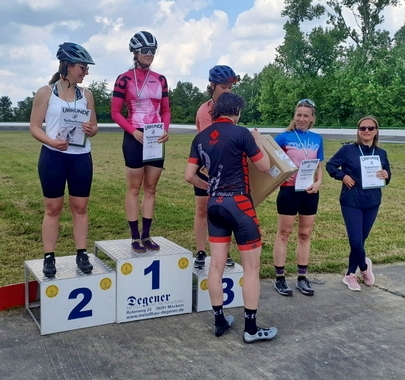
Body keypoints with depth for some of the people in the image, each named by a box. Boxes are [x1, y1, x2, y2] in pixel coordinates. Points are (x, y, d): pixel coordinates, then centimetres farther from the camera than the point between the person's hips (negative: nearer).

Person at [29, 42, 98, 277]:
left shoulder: (86, 95, 8)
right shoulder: (46, 93, -2)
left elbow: (94, 125, 13)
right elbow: (34, 126, -4)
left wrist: (91, 130, -11)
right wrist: (51, 141, -22)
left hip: (81, 157, 3)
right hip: (53, 157, -3)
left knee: (80, 207, 6)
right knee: (53, 207, 3)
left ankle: (82, 254, 14)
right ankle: (49, 257, 11)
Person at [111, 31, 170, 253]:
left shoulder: (160, 80, 10)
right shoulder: (124, 79, -4)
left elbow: (165, 110, 13)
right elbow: (115, 112, -5)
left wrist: (165, 130, -6)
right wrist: (133, 131, -18)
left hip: (156, 139, 5)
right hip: (134, 138, -5)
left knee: (151, 188, 8)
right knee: (135, 188, 0)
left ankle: (146, 235, 16)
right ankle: (135, 238, 7)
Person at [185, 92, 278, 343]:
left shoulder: (200, 138, 7)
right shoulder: (241, 133, -10)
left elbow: (190, 176, 7)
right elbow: (265, 167, -2)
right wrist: (258, 141, 12)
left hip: (215, 204, 6)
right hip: (238, 203, -6)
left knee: (217, 264, 10)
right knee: (252, 267, 3)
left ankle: (220, 321, 20)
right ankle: (251, 328, 9)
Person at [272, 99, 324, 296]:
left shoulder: (317, 139, 7)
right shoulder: (285, 137, -5)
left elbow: (319, 166, 12)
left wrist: (318, 182, -6)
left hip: (310, 192, 4)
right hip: (289, 190, -4)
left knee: (305, 234, 11)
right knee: (284, 233, 3)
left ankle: (302, 278, 21)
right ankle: (280, 279, 11)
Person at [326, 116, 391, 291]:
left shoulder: (381, 153, 4)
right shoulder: (348, 150, -7)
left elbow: (387, 176, 12)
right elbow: (330, 165, 1)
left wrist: (386, 176, -10)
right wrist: (343, 176, -14)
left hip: (372, 203, 4)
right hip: (351, 202, -3)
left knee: (361, 240, 10)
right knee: (355, 241, -8)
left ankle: (351, 274, 27)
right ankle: (364, 265, 23)